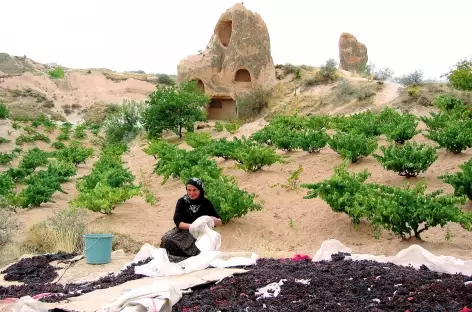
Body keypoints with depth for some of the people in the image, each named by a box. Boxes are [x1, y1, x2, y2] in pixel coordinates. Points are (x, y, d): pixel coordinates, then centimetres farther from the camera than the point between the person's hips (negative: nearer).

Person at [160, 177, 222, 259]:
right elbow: (177, 222, -11)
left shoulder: (206, 203, -2)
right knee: (166, 240, -26)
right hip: (184, 230, 1)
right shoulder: (182, 201, -2)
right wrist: (190, 226, -31)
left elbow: (220, 222, 0)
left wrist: (213, 219, -25)